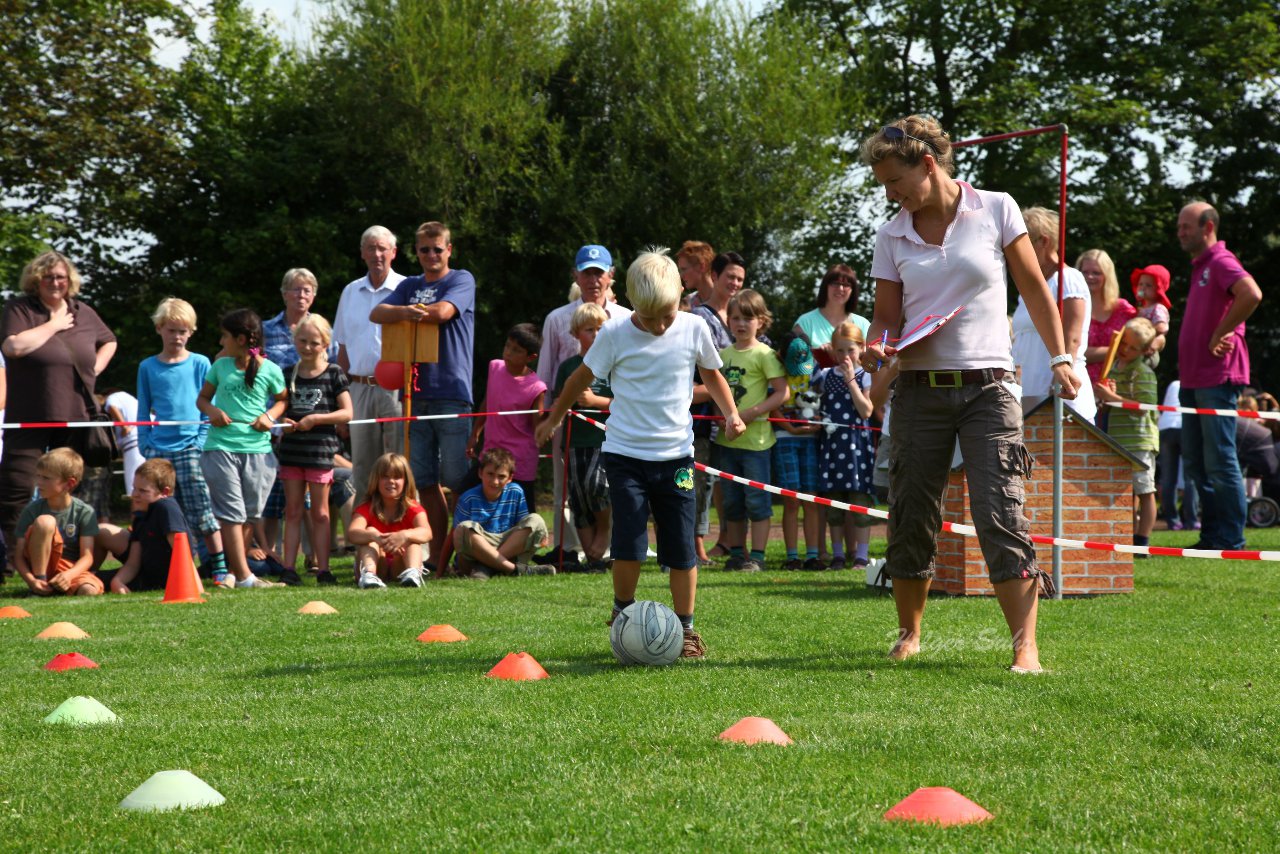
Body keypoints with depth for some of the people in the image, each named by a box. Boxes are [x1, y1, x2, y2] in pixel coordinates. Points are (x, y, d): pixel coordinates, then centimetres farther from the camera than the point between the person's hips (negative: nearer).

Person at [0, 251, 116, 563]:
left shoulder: (83, 313, 11)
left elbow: (109, 342, 28)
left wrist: (95, 368, 9)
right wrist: (53, 325, -12)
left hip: (75, 420, 4)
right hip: (29, 420, -4)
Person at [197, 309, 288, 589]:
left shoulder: (269, 370, 2)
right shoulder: (221, 366, 8)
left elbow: (283, 398, 15)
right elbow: (202, 397, 18)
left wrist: (270, 415, -5)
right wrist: (212, 411, -4)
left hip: (257, 448, 0)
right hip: (220, 446, 0)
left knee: (249, 513, 4)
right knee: (232, 513, -6)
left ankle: (229, 571, 17)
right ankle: (243, 575, -9)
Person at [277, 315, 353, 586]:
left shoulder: (334, 374, -2)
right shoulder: (288, 374, 9)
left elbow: (347, 413, -6)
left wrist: (316, 419, -15)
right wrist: (282, 421, -5)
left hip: (320, 450, -3)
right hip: (291, 449, 3)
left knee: (319, 512, 3)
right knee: (293, 511, 5)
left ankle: (323, 570, 5)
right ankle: (289, 569, 5)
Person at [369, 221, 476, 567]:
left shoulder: (461, 280, 4)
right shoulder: (410, 286, 19)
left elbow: (442, 312, -13)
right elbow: (376, 313, 4)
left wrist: (412, 312, 3)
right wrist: (405, 311, -16)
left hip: (451, 392, -5)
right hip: (416, 393, 5)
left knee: (456, 480, -8)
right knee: (425, 481, 5)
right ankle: (436, 554, 9)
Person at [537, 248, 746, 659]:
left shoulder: (694, 329, -3)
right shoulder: (615, 334, -8)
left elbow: (711, 375, 16)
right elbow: (583, 377, 7)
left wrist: (731, 413, 1)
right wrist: (553, 419, 19)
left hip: (675, 454, 2)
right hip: (625, 453, -2)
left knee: (681, 548, 2)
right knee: (629, 546, -11)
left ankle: (686, 628, 15)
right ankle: (623, 614, 12)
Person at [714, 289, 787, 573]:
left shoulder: (763, 354, -7)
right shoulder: (723, 354, 10)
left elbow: (782, 393, -12)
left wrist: (750, 414, -18)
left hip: (755, 439, -6)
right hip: (726, 439, 6)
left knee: (757, 501, -1)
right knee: (732, 502, 12)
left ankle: (757, 556, 3)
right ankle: (736, 554, 21)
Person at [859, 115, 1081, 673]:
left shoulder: (996, 210, 0)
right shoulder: (893, 235, 7)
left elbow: (1034, 290, 6)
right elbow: (888, 316, 9)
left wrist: (1060, 359, 1)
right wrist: (874, 348, -12)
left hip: (987, 388, -3)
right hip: (920, 390, 3)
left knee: (1001, 517, -14)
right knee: (910, 518, 5)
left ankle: (1026, 648, -16)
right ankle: (909, 634, 24)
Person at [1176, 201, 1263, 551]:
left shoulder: (1222, 262, -10)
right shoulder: (1200, 267, 20)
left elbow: (1251, 294, -30)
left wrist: (1221, 334, -21)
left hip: (1217, 378, -10)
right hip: (1194, 379, 10)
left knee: (1219, 461, -8)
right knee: (1195, 463, 11)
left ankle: (1231, 539, -5)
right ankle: (1211, 535, 16)